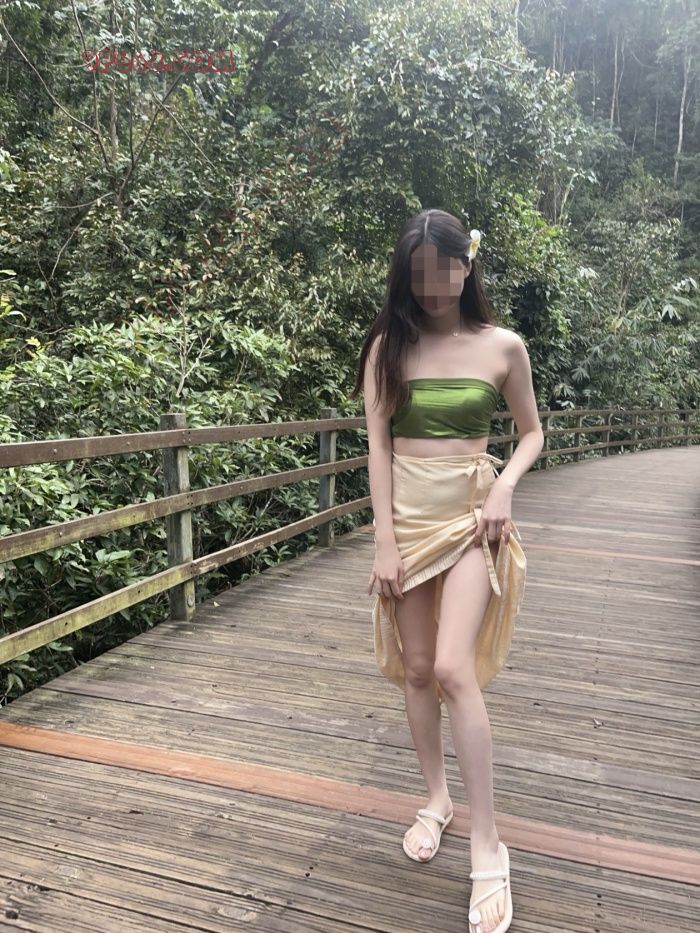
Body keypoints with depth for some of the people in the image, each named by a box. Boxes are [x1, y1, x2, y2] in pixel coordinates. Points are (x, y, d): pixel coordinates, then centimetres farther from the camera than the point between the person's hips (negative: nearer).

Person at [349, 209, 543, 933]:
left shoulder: (502, 346, -1)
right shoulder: (388, 345, 0)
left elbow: (531, 432, 9)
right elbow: (377, 443, -4)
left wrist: (505, 487, -11)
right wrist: (385, 541, -9)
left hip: (470, 516, -2)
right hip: (406, 514, 2)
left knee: (453, 668, -13)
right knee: (416, 669, 9)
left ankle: (486, 842, 2)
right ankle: (436, 798, 31)